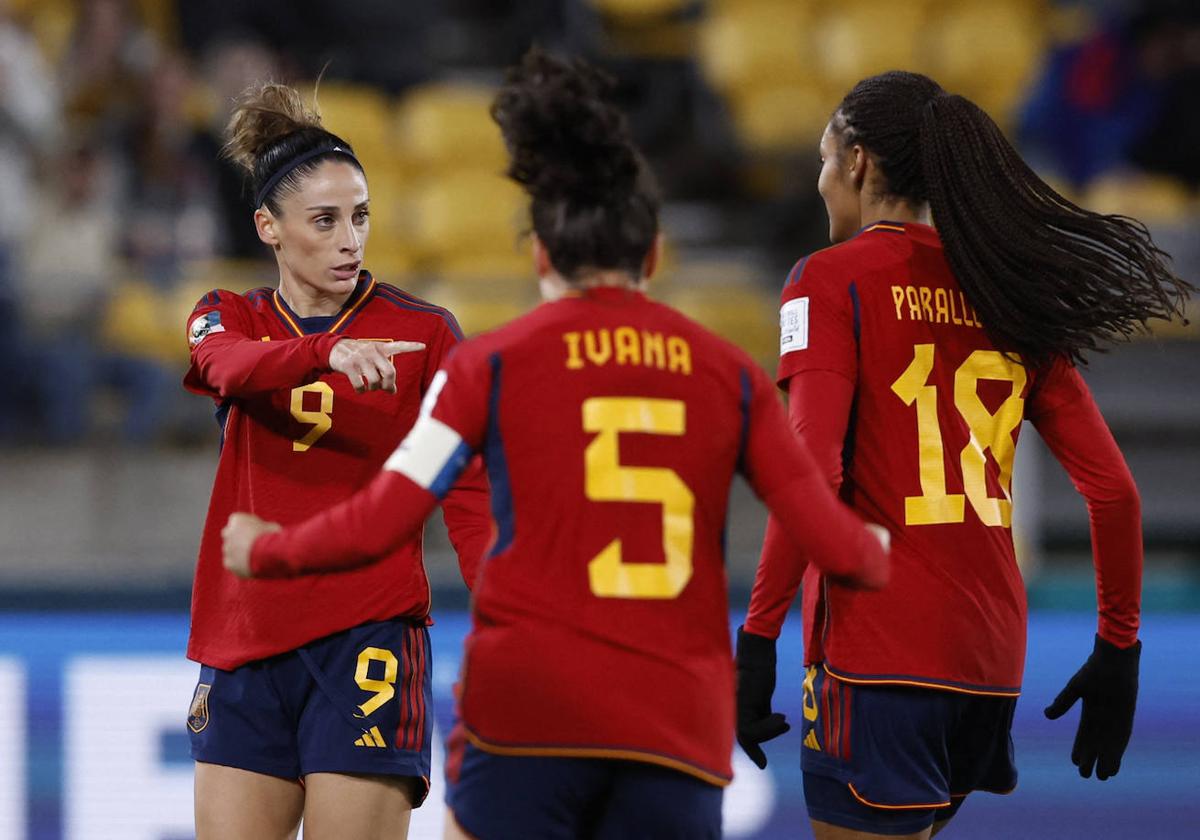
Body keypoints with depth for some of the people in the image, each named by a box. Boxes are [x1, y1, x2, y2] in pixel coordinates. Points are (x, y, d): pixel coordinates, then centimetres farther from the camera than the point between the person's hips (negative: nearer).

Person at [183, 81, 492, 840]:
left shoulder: (425, 333, 1)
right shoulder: (228, 319, 9)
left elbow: (468, 495, -3)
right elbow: (231, 366, -16)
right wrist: (332, 351, -37)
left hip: (368, 636, -3)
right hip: (247, 647, 3)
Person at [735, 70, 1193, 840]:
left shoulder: (832, 280, -4)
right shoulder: (1009, 294, 12)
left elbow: (812, 474, -17)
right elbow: (1114, 490, 8)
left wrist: (758, 635, -16)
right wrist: (1119, 648, 16)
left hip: (876, 656, -6)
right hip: (991, 659, 6)